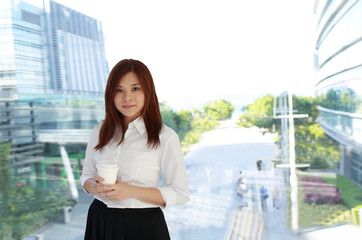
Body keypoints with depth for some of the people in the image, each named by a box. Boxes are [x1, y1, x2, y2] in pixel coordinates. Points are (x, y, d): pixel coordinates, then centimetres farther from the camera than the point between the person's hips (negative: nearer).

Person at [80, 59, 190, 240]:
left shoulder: (165, 137, -12)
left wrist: (132, 191, -22)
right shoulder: (99, 132, 2)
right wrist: (94, 186, -12)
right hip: (100, 223, 4)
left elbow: (180, 194, -11)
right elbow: (86, 175, 12)